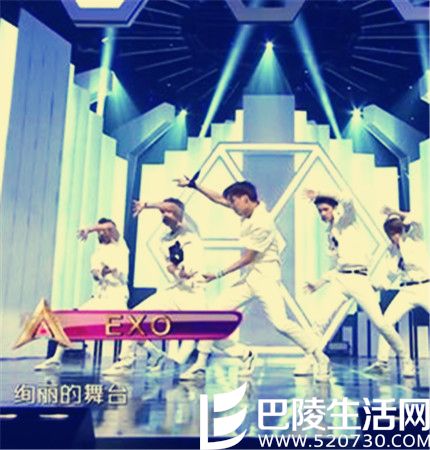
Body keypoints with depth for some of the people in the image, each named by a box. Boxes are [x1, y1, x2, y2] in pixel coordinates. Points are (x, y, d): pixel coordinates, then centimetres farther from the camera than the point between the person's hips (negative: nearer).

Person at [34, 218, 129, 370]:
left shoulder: (119, 245, 8)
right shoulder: (98, 253, 20)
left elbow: (110, 226, -14)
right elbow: (95, 274, 1)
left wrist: (89, 229, -16)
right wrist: (101, 272, -20)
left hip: (117, 295, -6)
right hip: (99, 296, 6)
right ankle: (56, 358, 6)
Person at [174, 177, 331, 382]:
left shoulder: (261, 222, -18)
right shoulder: (249, 211, 7)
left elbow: (247, 258, -15)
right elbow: (220, 199, 18)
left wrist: (218, 275, -9)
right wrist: (193, 185, 14)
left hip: (266, 277, -8)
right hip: (248, 278, 9)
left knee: (280, 323, -21)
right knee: (213, 312, -2)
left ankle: (321, 358, -4)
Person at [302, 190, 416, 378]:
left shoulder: (347, 221, 4)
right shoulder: (330, 233, 22)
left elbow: (347, 200, -19)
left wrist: (319, 193, -14)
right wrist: (318, 283, 22)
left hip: (358, 279, -5)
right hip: (339, 279, 5)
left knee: (380, 323, -8)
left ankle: (406, 361, 10)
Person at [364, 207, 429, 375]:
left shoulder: (414, 238, -4)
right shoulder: (390, 251, 6)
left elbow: (416, 222, -27)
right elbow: (388, 279, 6)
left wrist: (395, 213, -18)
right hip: (407, 291, 4)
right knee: (386, 321, -9)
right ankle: (382, 362, -2)